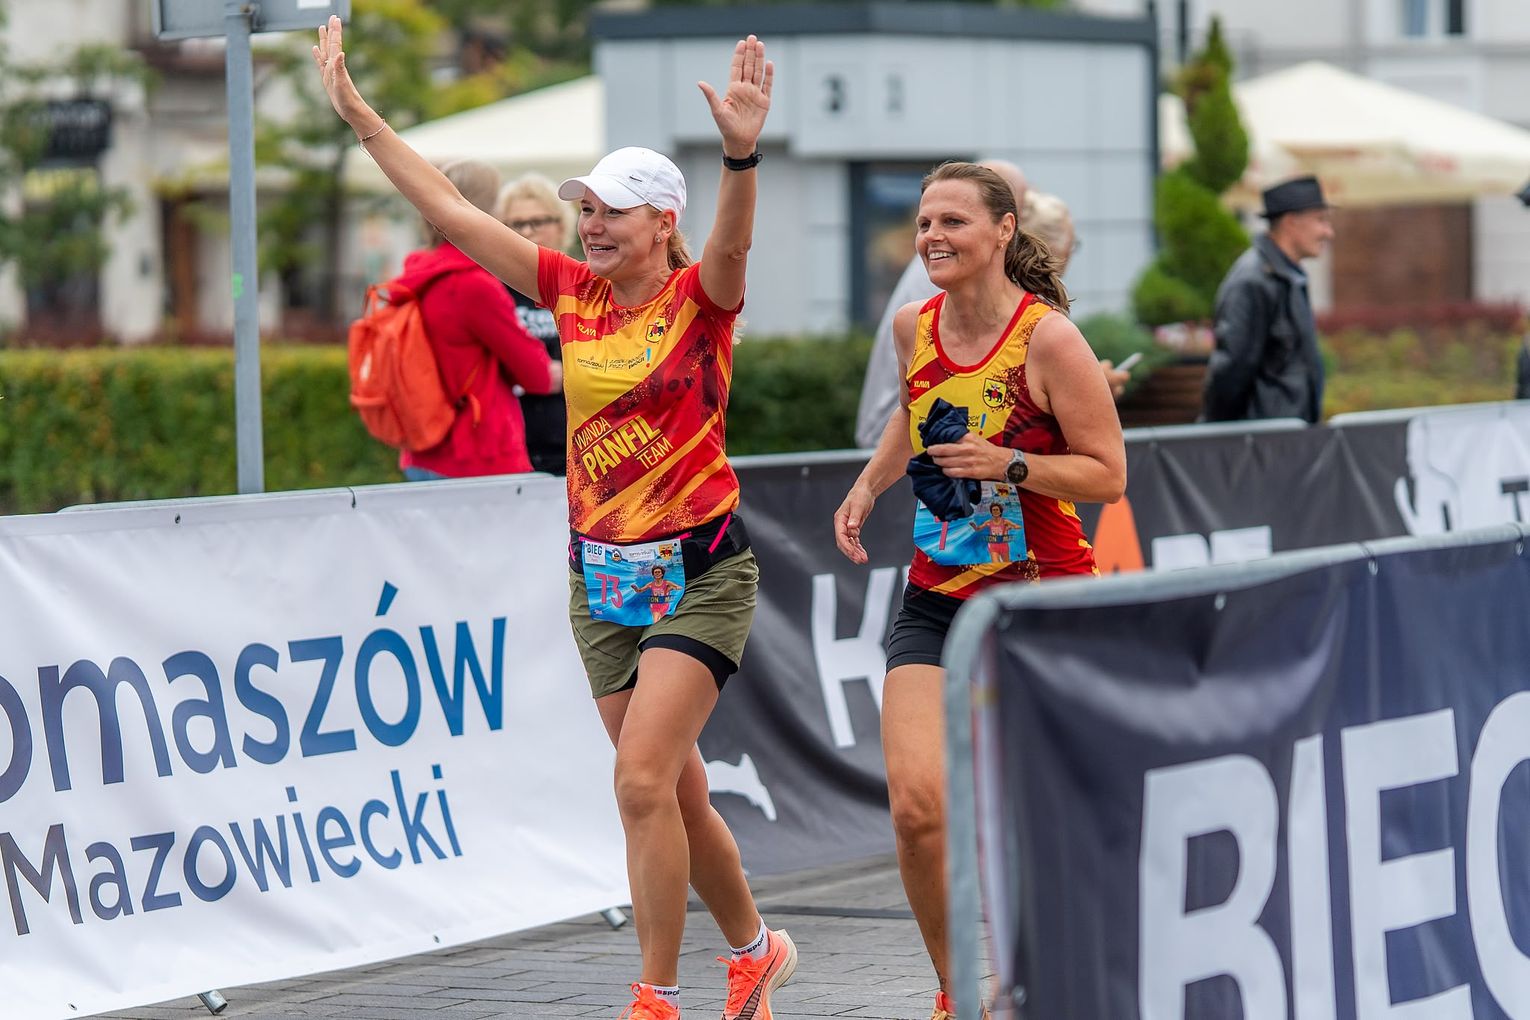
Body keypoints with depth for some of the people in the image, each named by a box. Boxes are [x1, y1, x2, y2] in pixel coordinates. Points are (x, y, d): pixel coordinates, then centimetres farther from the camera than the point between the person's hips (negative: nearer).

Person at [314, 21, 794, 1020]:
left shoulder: (700, 299, -9)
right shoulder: (573, 292, 5)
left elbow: (734, 239, -32)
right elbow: (452, 208, 8)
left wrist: (742, 154, -51)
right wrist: (360, 115, 7)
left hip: (700, 572, -6)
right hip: (600, 572, 6)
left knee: (643, 779, -15)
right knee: (674, 789, 12)